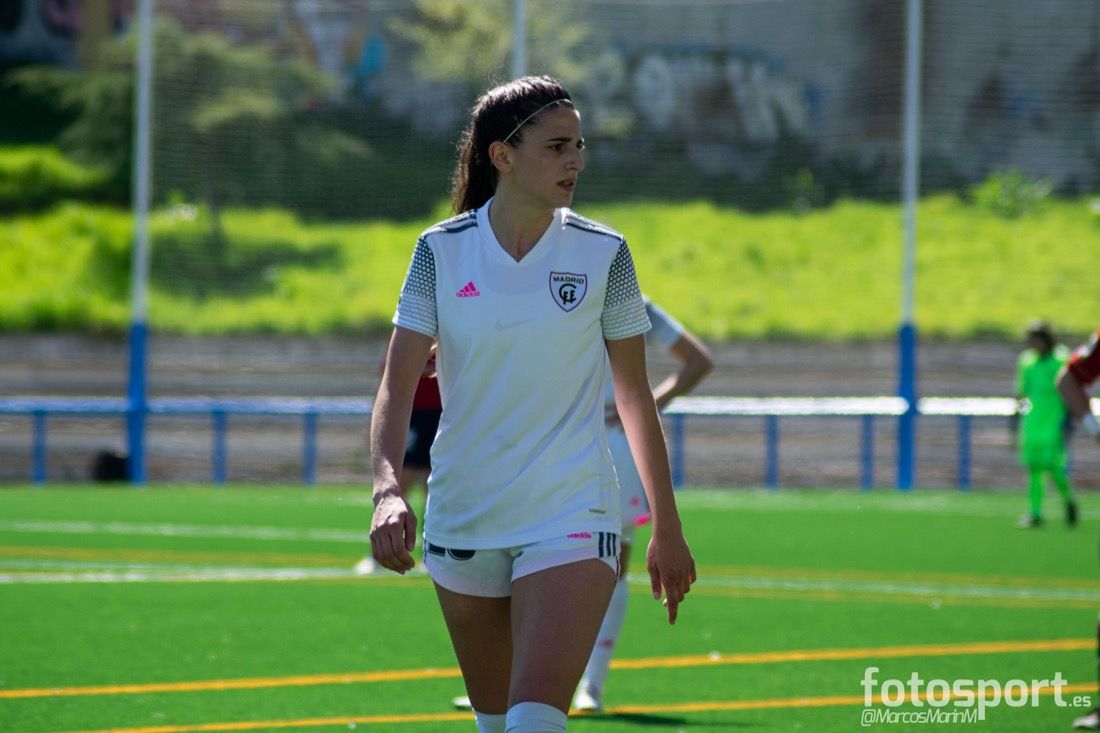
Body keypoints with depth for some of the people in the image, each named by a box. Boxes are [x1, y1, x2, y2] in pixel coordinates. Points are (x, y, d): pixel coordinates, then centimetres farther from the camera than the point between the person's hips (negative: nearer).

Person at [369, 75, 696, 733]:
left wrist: (668, 529, 10)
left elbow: (636, 398, 7)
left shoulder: (603, 254, -1)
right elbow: (397, 388, -4)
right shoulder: (441, 251, 0)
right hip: (462, 523, 2)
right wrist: (388, 490, -22)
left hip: (572, 520, -2)